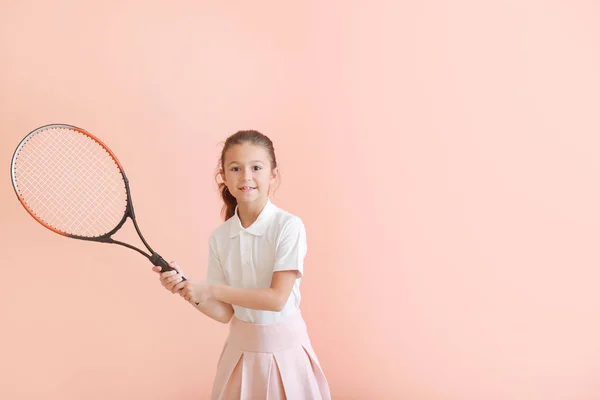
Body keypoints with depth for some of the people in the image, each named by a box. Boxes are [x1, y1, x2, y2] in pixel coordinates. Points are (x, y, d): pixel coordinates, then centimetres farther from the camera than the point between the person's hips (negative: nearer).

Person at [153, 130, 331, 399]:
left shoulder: (289, 226, -16)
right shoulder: (219, 237, -3)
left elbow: (277, 298, -20)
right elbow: (225, 313, -1)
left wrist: (210, 289, -19)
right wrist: (186, 289, -17)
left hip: (283, 348, -3)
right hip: (240, 349, 4)